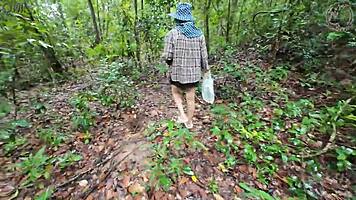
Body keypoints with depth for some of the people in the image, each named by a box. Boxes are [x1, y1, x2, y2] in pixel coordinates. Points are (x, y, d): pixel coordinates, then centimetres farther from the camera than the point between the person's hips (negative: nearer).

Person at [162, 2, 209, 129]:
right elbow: (204, 56, 2)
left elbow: (167, 56, -14)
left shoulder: (172, 33, -10)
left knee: (176, 92, 25)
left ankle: (182, 115, 16)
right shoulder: (199, 34, 1)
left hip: (177, 72, -2)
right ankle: (189, 122, 31)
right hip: (194, 72, 3)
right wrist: (206, 70, 16)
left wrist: (165, 57, 10)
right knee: (191, 98, 14)